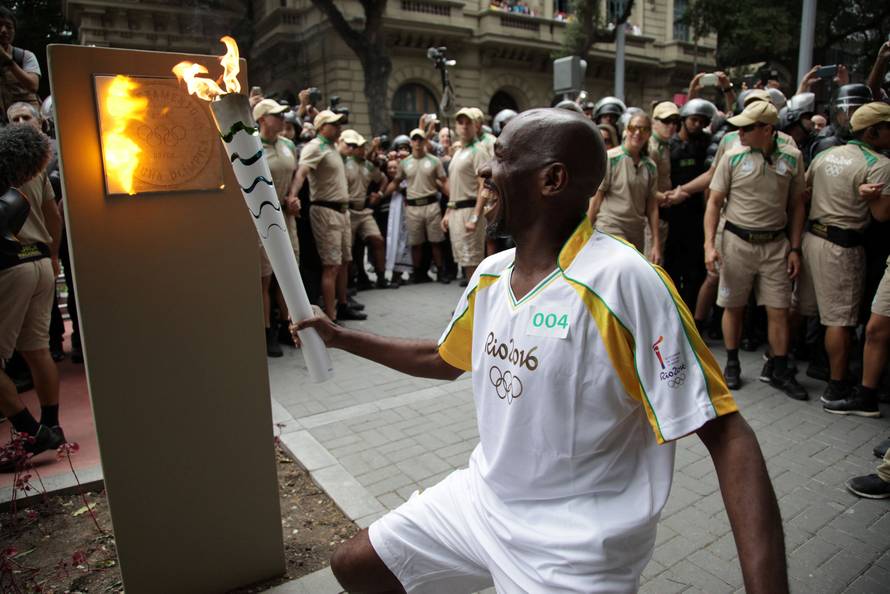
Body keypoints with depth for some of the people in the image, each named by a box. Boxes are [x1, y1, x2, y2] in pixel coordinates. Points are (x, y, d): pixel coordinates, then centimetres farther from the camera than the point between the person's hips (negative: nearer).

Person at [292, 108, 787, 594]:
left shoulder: (622, 281, -24)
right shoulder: (490, 275, -1)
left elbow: (725, 434, -23)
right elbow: (443, 361, 16)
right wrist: (339, 337, 17)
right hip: (481, 498, 7)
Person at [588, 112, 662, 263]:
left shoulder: (650, 166, 10)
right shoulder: (610, 159, -6)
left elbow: (652, 206, 10)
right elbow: (596, 198, -5)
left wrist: (656, 244, 5)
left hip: (637, 233, 6)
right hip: (610, 228, -6)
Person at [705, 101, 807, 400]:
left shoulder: (792, 157, 1)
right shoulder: (733, 157, -5)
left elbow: (796, 205, 7)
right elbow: (714, 202, -3)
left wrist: (795, 248, 3)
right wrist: (709, 244, -13)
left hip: (775, 243, 1)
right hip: (738, 241, -1)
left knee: (779, 310, 4)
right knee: (733, 306, 7)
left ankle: (780, 370, 19)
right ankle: (732, 364, 24)